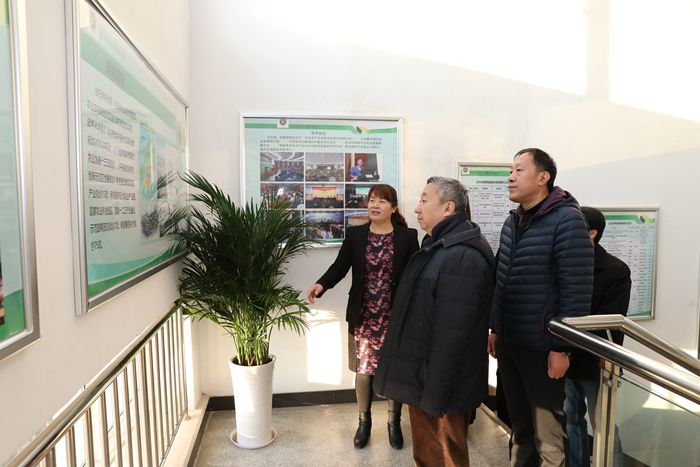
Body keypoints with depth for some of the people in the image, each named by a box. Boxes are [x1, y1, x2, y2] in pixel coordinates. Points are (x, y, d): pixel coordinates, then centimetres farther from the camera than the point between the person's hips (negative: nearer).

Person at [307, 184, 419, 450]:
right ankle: (364, 420, 33)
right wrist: (322, 284, -22)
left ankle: (394, 422, 33)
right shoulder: (355, 235, 1)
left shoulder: (408, 237, -3)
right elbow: (340, 266, -4)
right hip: (363, 316, 1)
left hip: (395, 317, -1)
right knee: (363, 369, 11)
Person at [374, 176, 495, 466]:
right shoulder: (442, 246, 11)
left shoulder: (462, 255, -24)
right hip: (427, 377, 10)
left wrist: (435, 394, -23)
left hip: (438, 386, -10)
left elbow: (452, 333, -28)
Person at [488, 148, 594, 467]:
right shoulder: (512, 221, 9)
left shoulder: (566, 220, -12)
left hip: (542, 347, -6)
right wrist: (495, 329, 14)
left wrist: (561, 347, -15)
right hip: (508, 343, 6)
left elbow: (577, 290, -15)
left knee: (547, 435, 8)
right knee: (519, 425, 19)